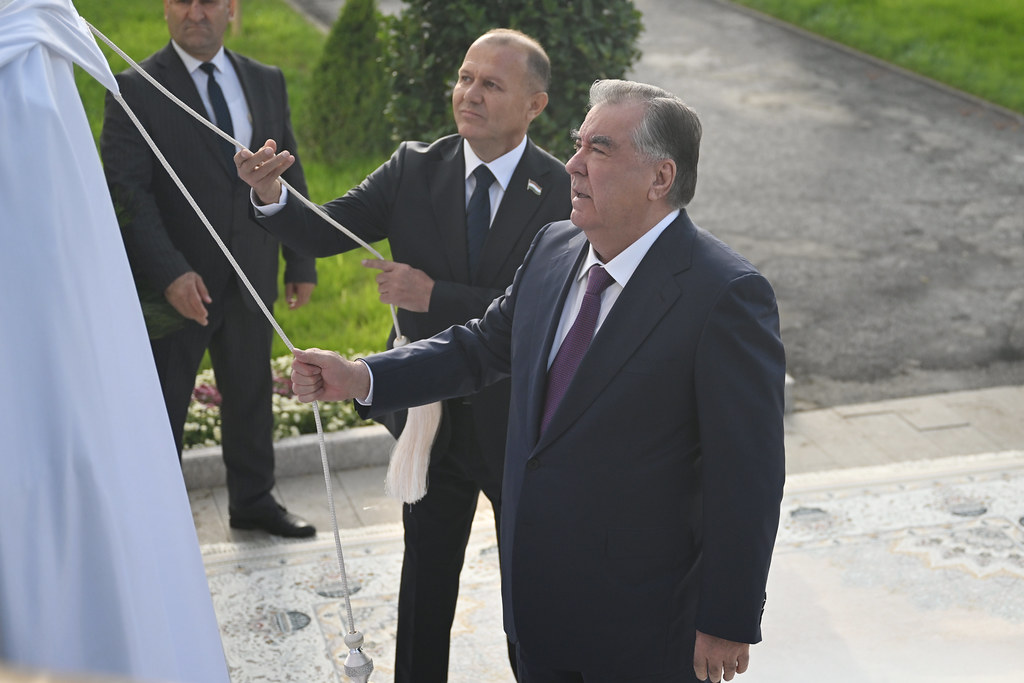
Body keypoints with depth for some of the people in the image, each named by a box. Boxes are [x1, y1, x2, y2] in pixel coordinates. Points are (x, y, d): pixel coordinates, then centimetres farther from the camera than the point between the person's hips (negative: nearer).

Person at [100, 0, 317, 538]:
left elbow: (290, 179, 11)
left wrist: (301, 263, 7)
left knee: (252, 394, 16)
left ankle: (253, 502, 34)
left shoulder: (267, 83, 8)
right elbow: (127, 190, -15)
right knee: (160, 408, 6)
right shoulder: (136, 89, -8)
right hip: (178, 285, -5)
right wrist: (169, 273, -25)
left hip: (250, 280, 5)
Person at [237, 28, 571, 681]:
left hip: (519, 425, -2)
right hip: (431, 414, 3)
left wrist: (435, 295, -30)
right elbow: (327, 232, -10)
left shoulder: (562, 192, -16)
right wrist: (272, 195, -30)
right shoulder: (414, 169, -6)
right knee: (426, 577, 20)